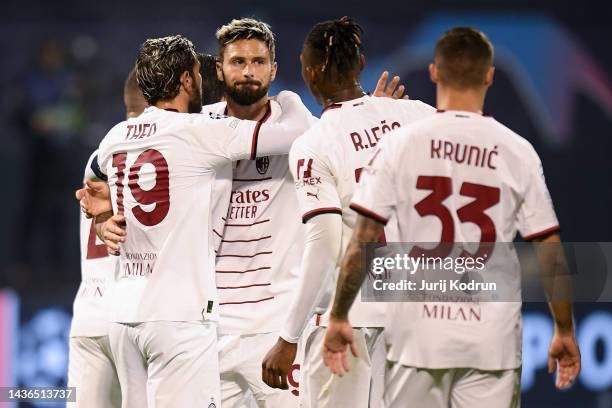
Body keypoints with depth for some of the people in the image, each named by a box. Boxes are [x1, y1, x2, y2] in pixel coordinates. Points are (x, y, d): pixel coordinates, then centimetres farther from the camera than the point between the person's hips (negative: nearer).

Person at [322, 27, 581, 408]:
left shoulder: (401, 144, -3)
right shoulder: (518, 151, -1)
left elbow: (363, 243, -6)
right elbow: (550, 252, 0)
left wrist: (339, 318, 4)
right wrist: (565, 332, 11)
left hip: (417, 335, 0)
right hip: (493, 339, 0)